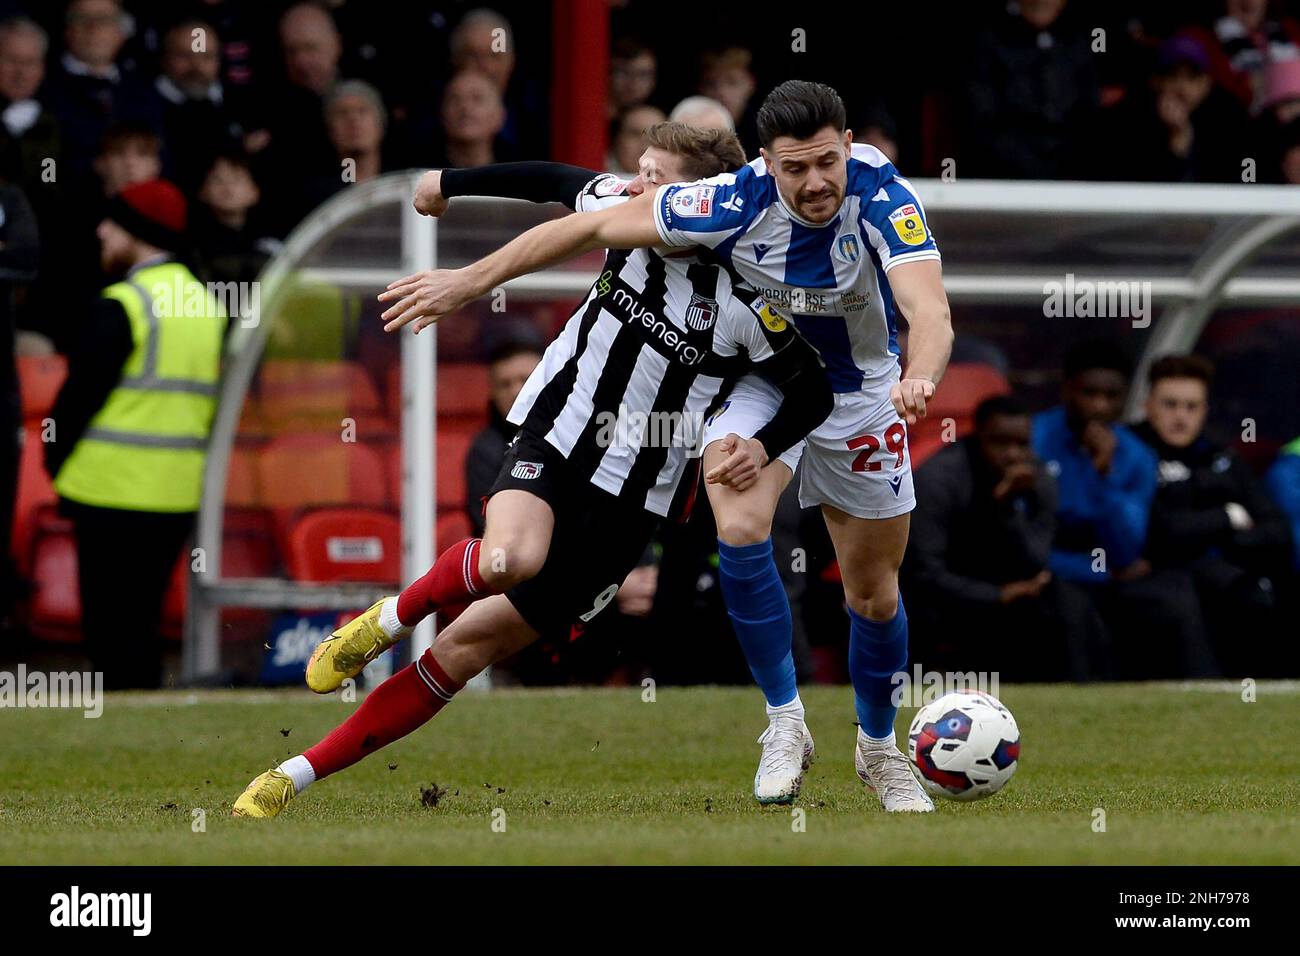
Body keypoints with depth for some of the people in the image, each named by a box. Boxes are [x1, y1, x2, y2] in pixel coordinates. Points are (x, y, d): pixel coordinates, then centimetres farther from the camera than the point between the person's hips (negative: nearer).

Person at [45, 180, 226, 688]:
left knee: (109, 624, -3)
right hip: (179, 494, 7)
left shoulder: (120, 307, -13)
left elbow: (80, 394, -11)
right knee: (141, 622, 15)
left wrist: (57, 462, 2)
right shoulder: (208, 306, 12)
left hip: (114, 490, -7)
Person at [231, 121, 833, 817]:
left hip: (627, 502, -1)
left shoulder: (744, 301, -16)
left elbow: (815, 391, -5)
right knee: (508, 560, -35)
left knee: (467, 649, 0)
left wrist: (763, 448, -23)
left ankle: (299, 775, 6)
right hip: (553, 438, 2)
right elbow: (562, 182, 15)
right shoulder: (623, 211, -6)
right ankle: (392, 618, -4)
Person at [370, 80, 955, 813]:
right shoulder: (735, 204, -30)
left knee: (874, 590, 8)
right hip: (755, 378, 0)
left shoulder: (883, 199, -33)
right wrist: (471, 281, -15)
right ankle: (785, 722, -9)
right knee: (741, 529, -27)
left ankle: (879, 747, 35)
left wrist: (919, 377, -70)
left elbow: (931, 313, -47)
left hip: (861, 389, 0)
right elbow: (595, 226, -19)